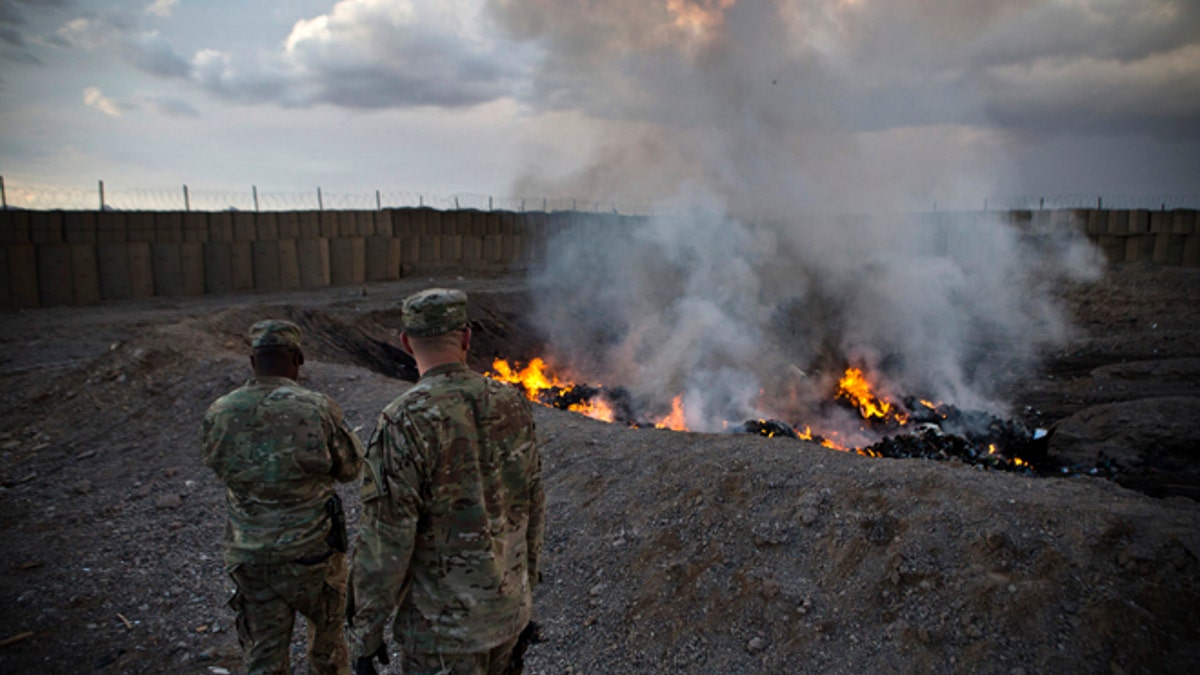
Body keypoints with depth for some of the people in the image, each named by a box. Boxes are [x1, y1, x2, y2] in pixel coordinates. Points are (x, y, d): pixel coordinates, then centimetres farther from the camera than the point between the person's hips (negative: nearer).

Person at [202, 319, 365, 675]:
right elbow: (349, 468, -4)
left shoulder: (219, 414, -8)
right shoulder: (317, 409, -17)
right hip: (310, 549, -2)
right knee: (327, 630, 22)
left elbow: (216, 466, 10)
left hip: (249, 558, 3)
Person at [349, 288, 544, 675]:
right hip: (509, 610, 5)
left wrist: (365, 632, -7)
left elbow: (384, 544, -20)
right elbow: (533, 508, 4)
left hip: (444, 623, -5)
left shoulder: (405, 422, -23)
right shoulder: (511, 404, -6)